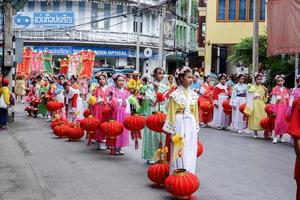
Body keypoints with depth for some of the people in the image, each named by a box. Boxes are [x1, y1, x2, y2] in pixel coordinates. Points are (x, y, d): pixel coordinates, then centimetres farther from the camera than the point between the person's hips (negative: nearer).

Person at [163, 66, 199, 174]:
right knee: (179, 151, -2)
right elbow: (171, 113, -4)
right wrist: (173, 131, -6)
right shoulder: (175, 95, -6)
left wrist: (196, 127, 10)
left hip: (191, 125, 4)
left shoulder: (193, 94, 7)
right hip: (180, 124, -4)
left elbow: (195, 112, 12)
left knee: (190, 151, 7)